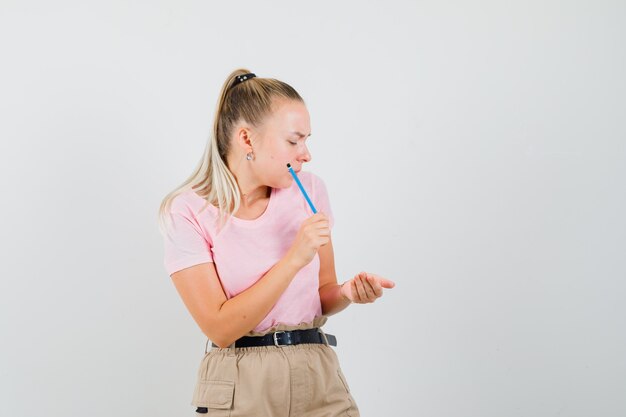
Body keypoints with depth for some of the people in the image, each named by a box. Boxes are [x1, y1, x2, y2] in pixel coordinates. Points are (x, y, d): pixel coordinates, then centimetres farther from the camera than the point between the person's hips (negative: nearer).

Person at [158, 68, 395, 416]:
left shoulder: (309, 190, 0)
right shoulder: (187, 212, -10)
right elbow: (221, 328, -16)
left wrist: (348, 293, -11)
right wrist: (294, 258, -21)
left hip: (319, 377, 3)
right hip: (239, 388, -3)